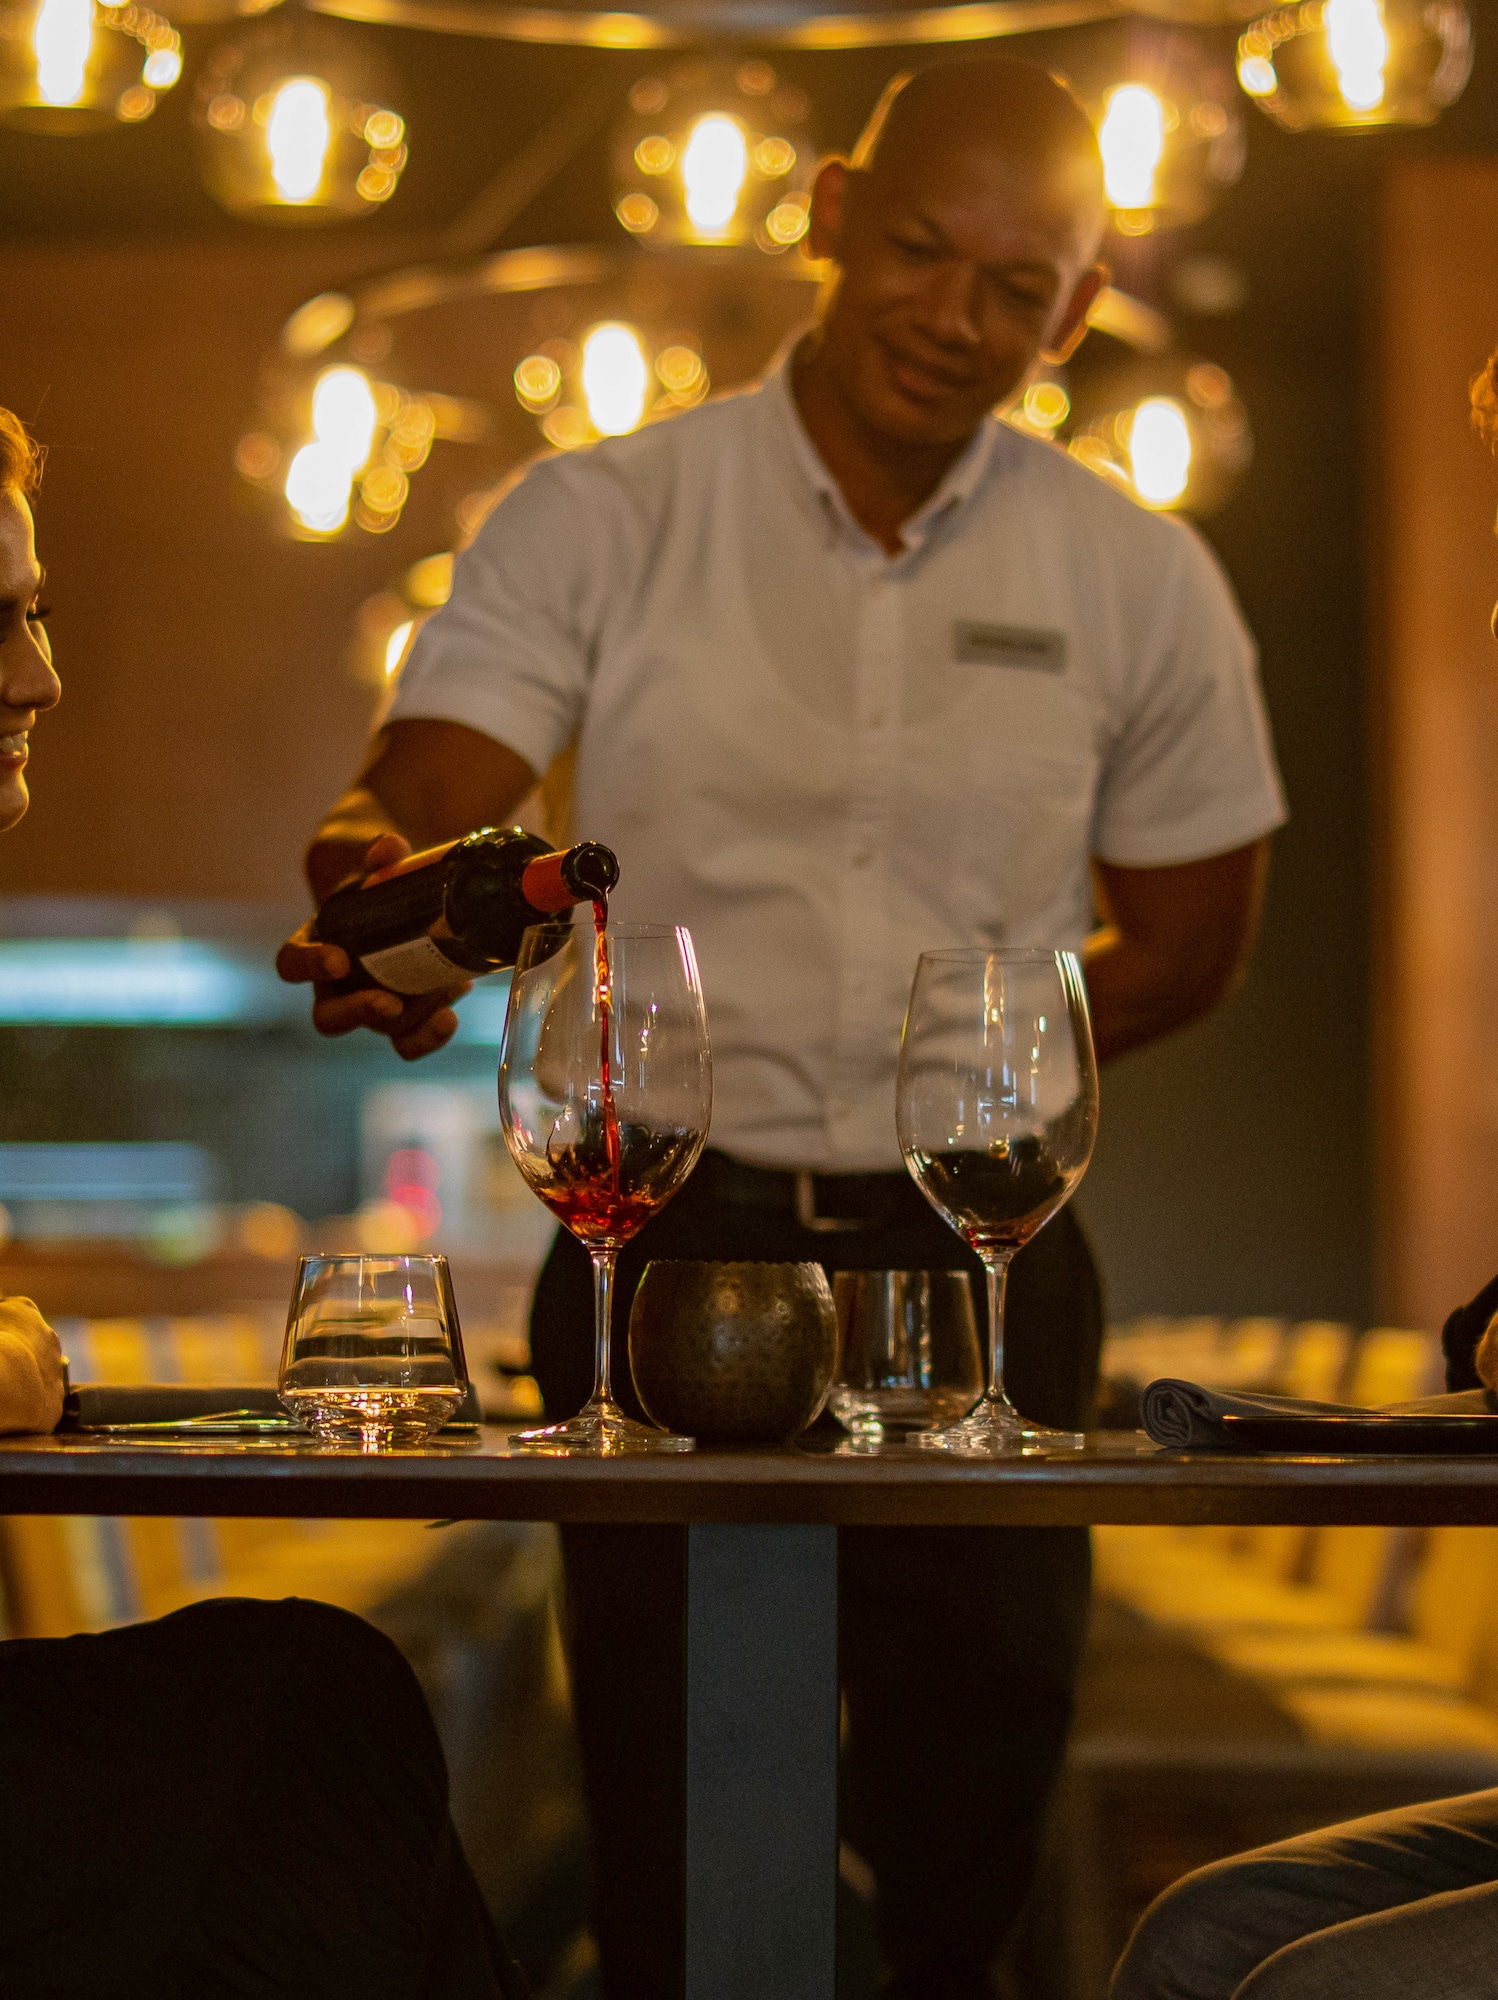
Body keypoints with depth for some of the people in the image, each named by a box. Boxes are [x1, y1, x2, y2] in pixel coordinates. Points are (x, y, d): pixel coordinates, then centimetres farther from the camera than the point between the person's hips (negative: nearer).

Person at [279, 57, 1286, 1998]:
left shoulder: (1139, 583, 4)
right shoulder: (598, 520, -2)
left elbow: (1190, 935, 12)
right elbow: (418, 788, -14)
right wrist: (387, 894, -37)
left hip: (977, 1268, 2)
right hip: (660, 1245, -1)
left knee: (970, 1783, 9)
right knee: (658, 1786, 5)